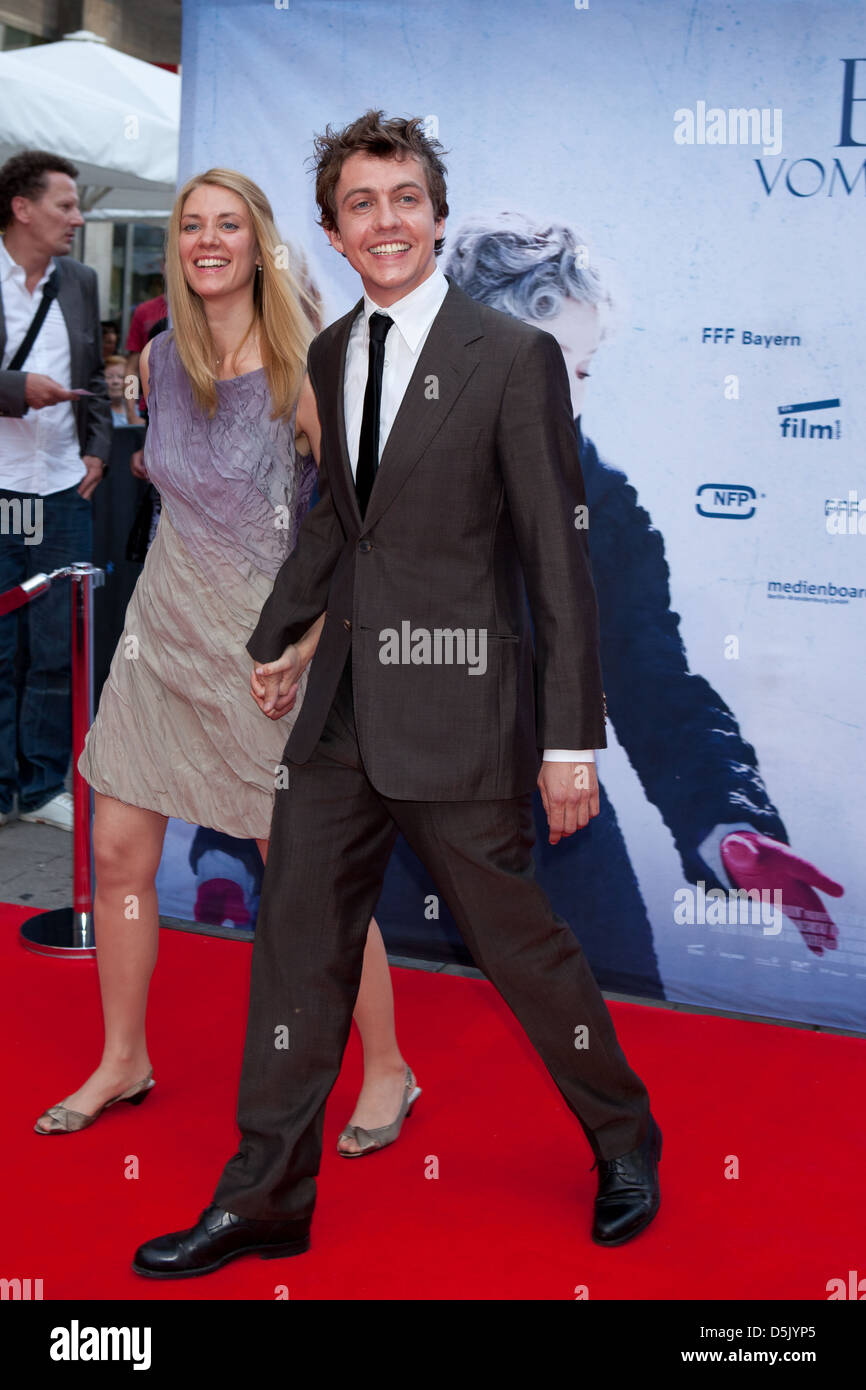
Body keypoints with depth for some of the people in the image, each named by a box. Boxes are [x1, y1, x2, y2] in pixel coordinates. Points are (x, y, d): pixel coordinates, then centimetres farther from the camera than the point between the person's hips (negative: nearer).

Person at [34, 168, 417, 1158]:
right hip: (163, 629, 6)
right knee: (118, 850, 8)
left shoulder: (298, 370, -14)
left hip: (263, 641, -6)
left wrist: (305, 634, -16)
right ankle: (123, 1061, 27)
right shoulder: (160, 360, 4)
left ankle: (386, 1068, 19)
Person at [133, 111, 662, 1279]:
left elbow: (558, 559, -10)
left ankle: (624, 1140, 33)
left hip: (459, 712, -6)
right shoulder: (330, 354, 10)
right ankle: (264, 1197, 23)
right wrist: (274, 634, 18)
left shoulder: (514, 358, -9)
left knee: (519, 940, 7)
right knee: (297, 942, 9)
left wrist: (572, 738, -12)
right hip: (342, 704, 6)